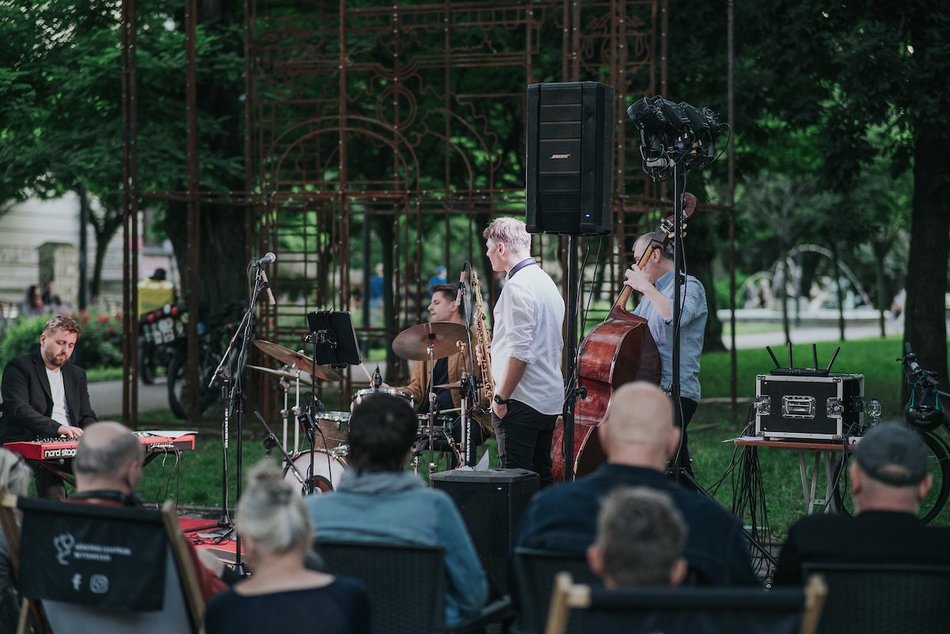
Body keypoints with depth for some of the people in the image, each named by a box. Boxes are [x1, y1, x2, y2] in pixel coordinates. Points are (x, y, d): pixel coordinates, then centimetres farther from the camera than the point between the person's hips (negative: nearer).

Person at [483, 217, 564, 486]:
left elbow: (520, 351, -21)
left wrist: (501, 397, -15)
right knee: (541, 478, 13)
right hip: (550, 398, 10)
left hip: (522, 401, -10)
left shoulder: (518, 286, -14)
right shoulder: (546, 282, 17)